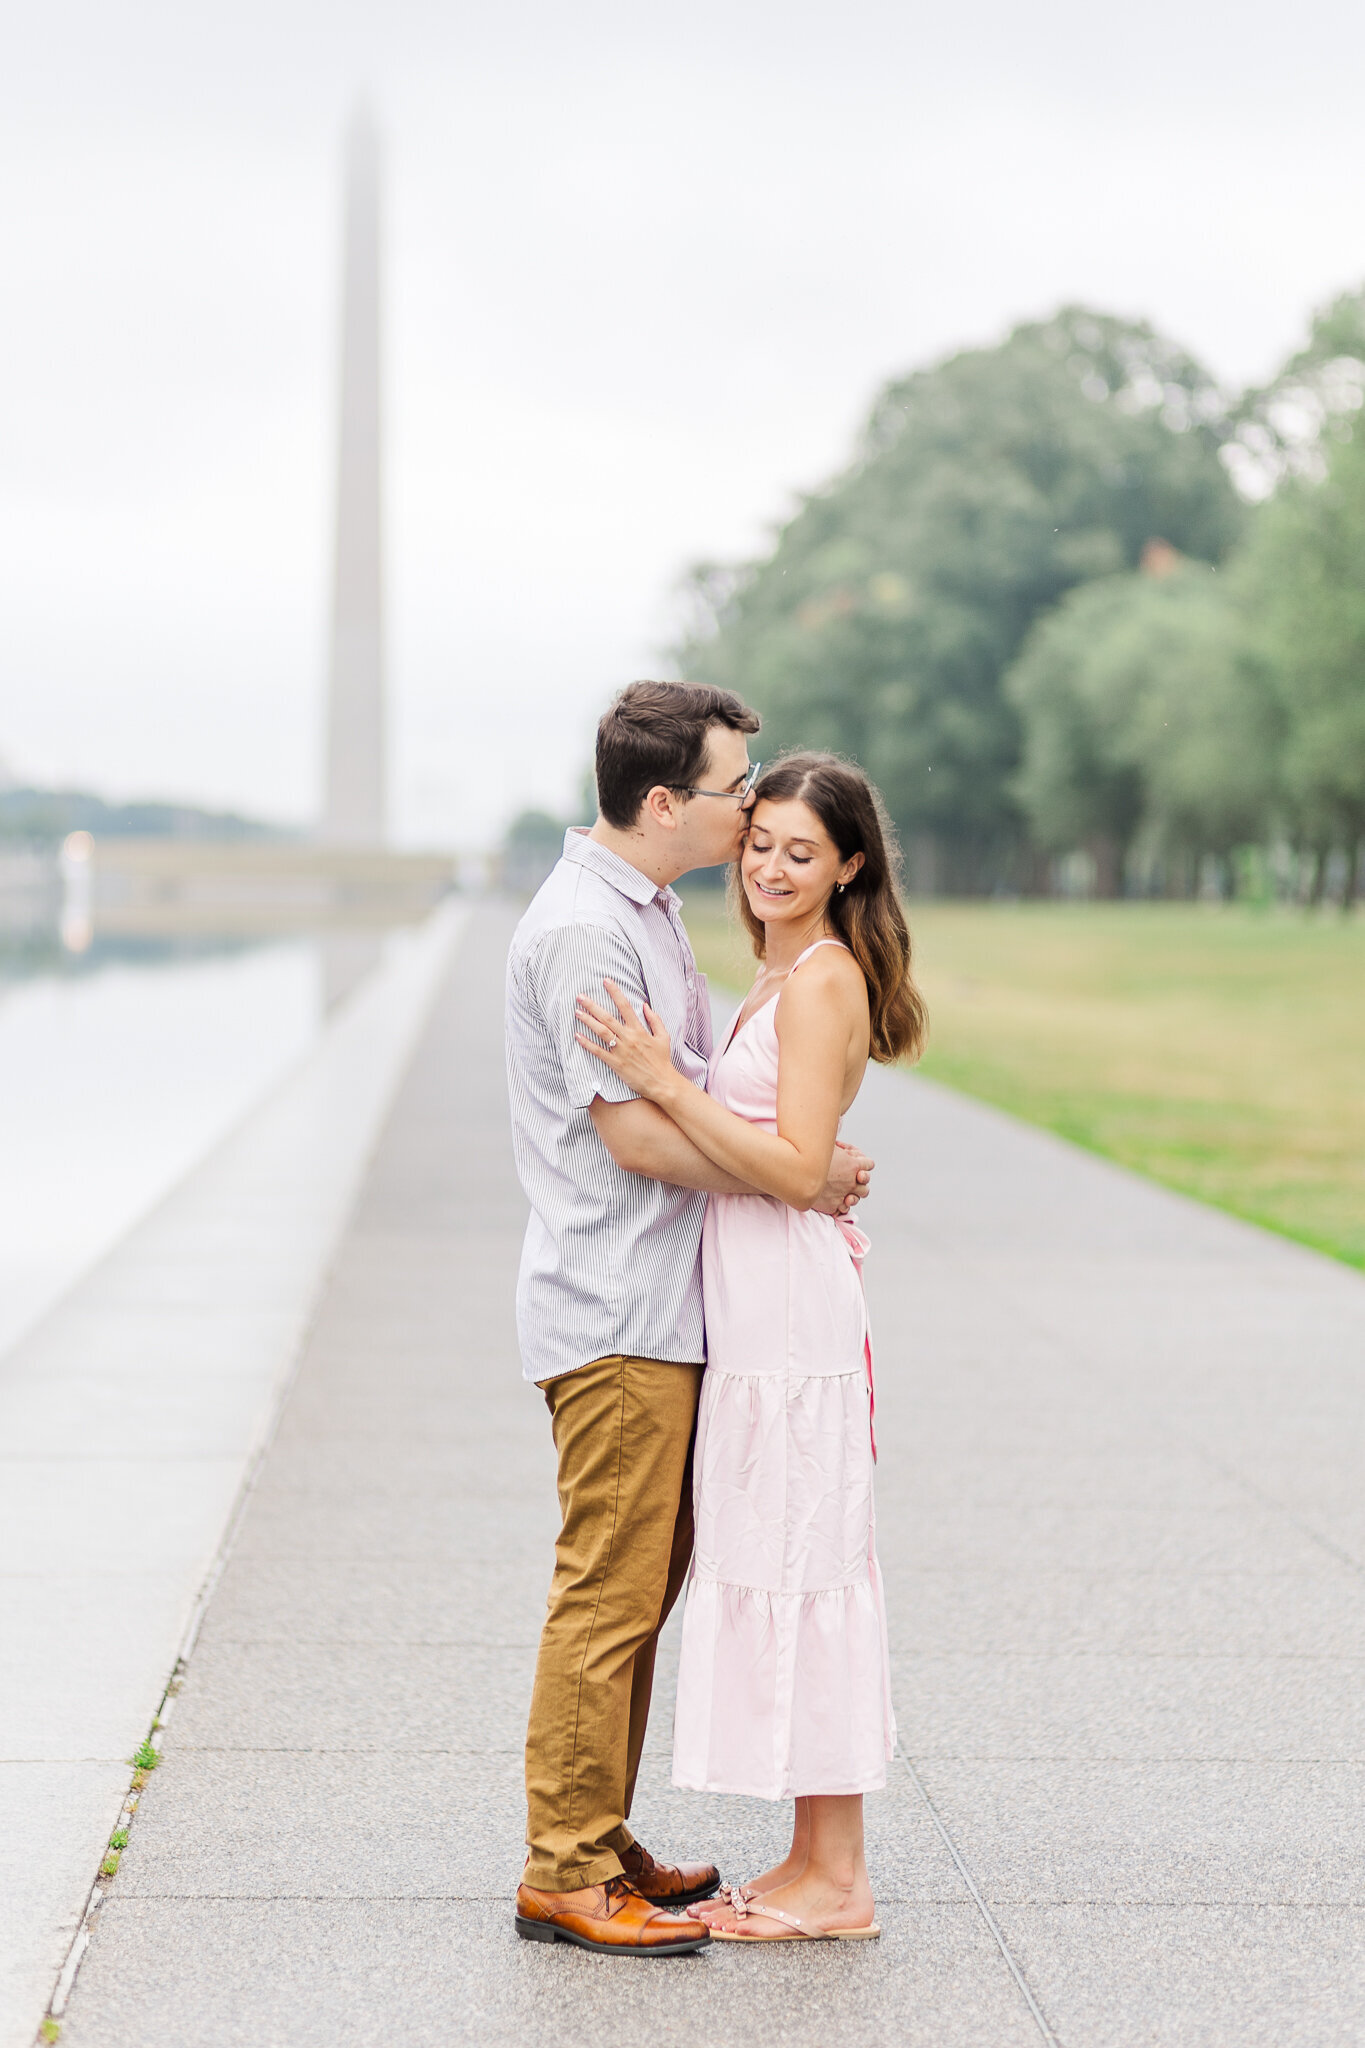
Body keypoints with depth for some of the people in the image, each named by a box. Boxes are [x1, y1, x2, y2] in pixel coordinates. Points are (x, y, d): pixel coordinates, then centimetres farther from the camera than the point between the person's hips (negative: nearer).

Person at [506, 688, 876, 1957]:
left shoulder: (644, 913, 16)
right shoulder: (581, 928, -17)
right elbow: (637, 1135, -21)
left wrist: (802, 1172, 8)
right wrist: (803, 1177, -12)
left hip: (660, 1313, 10)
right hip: (614, 1315, -10)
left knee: (643, 1587, 14)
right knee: (609, 1593, -4)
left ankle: (599, 1847, 24)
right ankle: (565, 1875, 5)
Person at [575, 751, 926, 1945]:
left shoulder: (825, 977, -13)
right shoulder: (785, 973, 16)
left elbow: (796, 1170, -20)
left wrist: (666, 1086, -23)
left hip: (791, 1300, -10)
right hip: (758, 1306, 10)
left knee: (796, 1563, -5)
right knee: (780, 1565, 12)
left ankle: (836, 1885, 4)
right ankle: (818, 1863, 20)